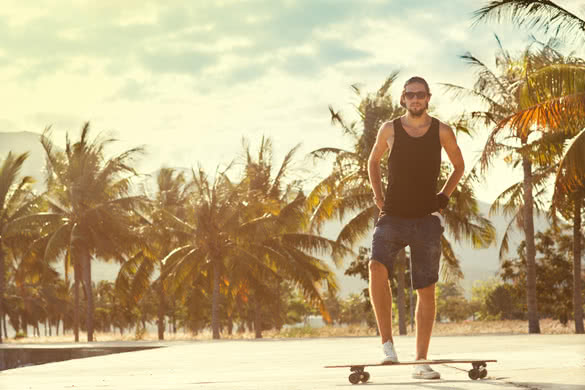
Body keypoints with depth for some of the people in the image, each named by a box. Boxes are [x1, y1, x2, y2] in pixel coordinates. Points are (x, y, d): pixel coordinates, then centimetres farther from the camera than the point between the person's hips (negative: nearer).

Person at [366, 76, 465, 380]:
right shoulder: (389, 130, 2)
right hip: (392, 217, -1)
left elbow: (459, 166, 16)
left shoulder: (442, 132, 1)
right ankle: (387, 345, -21)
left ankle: (421, 361, 10)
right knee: (377, 267, -27)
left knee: (426, 289, 2)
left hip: (426, 219, 1)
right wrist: (378, 197, 6)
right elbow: (373, 162, 18)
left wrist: (444, 196, 5)